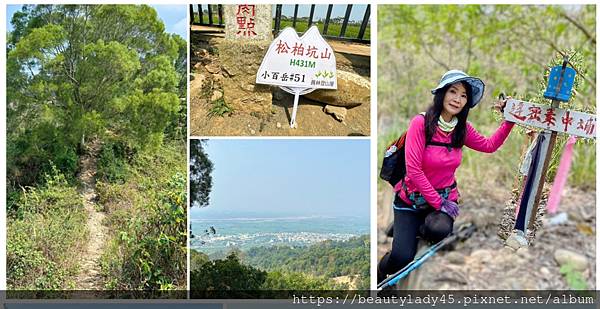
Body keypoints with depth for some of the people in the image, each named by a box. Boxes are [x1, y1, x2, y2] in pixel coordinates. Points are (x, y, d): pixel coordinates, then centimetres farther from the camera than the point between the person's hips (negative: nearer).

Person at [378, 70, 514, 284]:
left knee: (439, 230, -32)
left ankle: (419, 230, 7)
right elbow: (413, 170, -21)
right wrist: (439, 204, -17)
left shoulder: (462, 129, -1)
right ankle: (379, 276, 18)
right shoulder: (421, 122, -17)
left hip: (445, 198, 4)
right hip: (412, 199, -4)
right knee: (402, 258, -19)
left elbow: (489, 145, 14)